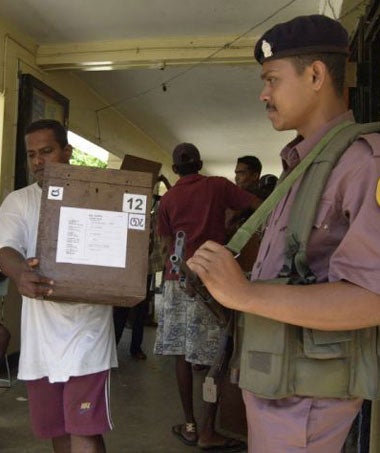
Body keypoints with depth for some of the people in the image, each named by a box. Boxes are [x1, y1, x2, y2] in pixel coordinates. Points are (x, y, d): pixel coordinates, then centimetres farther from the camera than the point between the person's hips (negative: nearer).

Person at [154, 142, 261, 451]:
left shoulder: (167, 199, 10)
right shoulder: (218, 186, 2)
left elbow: (168, 245, 11)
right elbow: (261, 206, -2)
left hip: (178, 278, 3)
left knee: (182, 353, 9)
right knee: (216, 356, 3)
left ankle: (190, 425, 18)